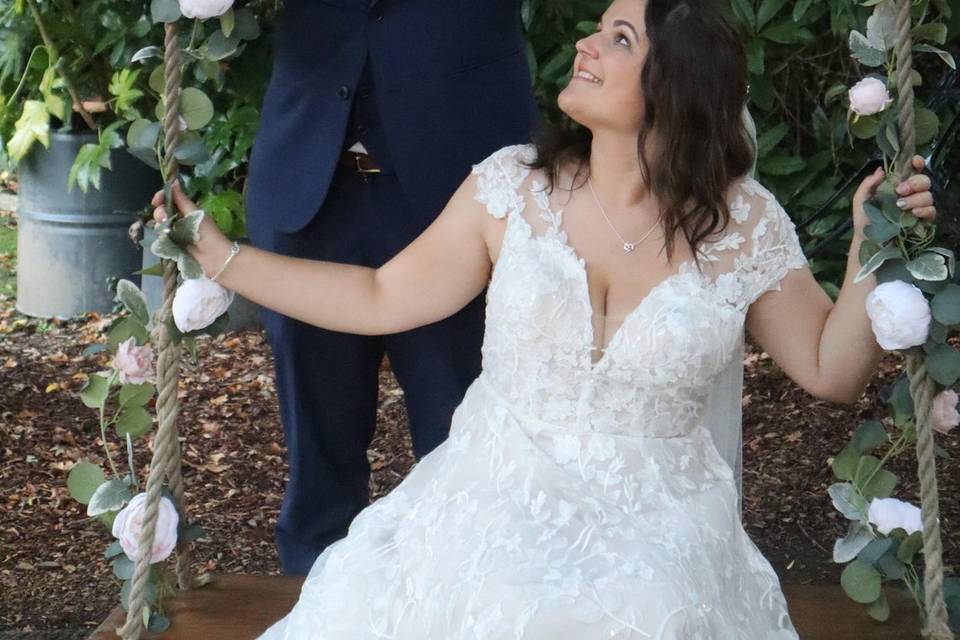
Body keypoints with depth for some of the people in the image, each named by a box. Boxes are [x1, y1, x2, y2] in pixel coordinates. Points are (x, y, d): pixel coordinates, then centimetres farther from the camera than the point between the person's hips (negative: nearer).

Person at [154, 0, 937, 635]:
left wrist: (873, 255, -15)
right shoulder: (513, 187, -4)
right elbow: (381, 299, 3)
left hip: (655, 536, -1)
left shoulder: (743, 226, -6)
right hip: (495, 517, 1)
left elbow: (832, 370, 2)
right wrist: (219, 256, 0)